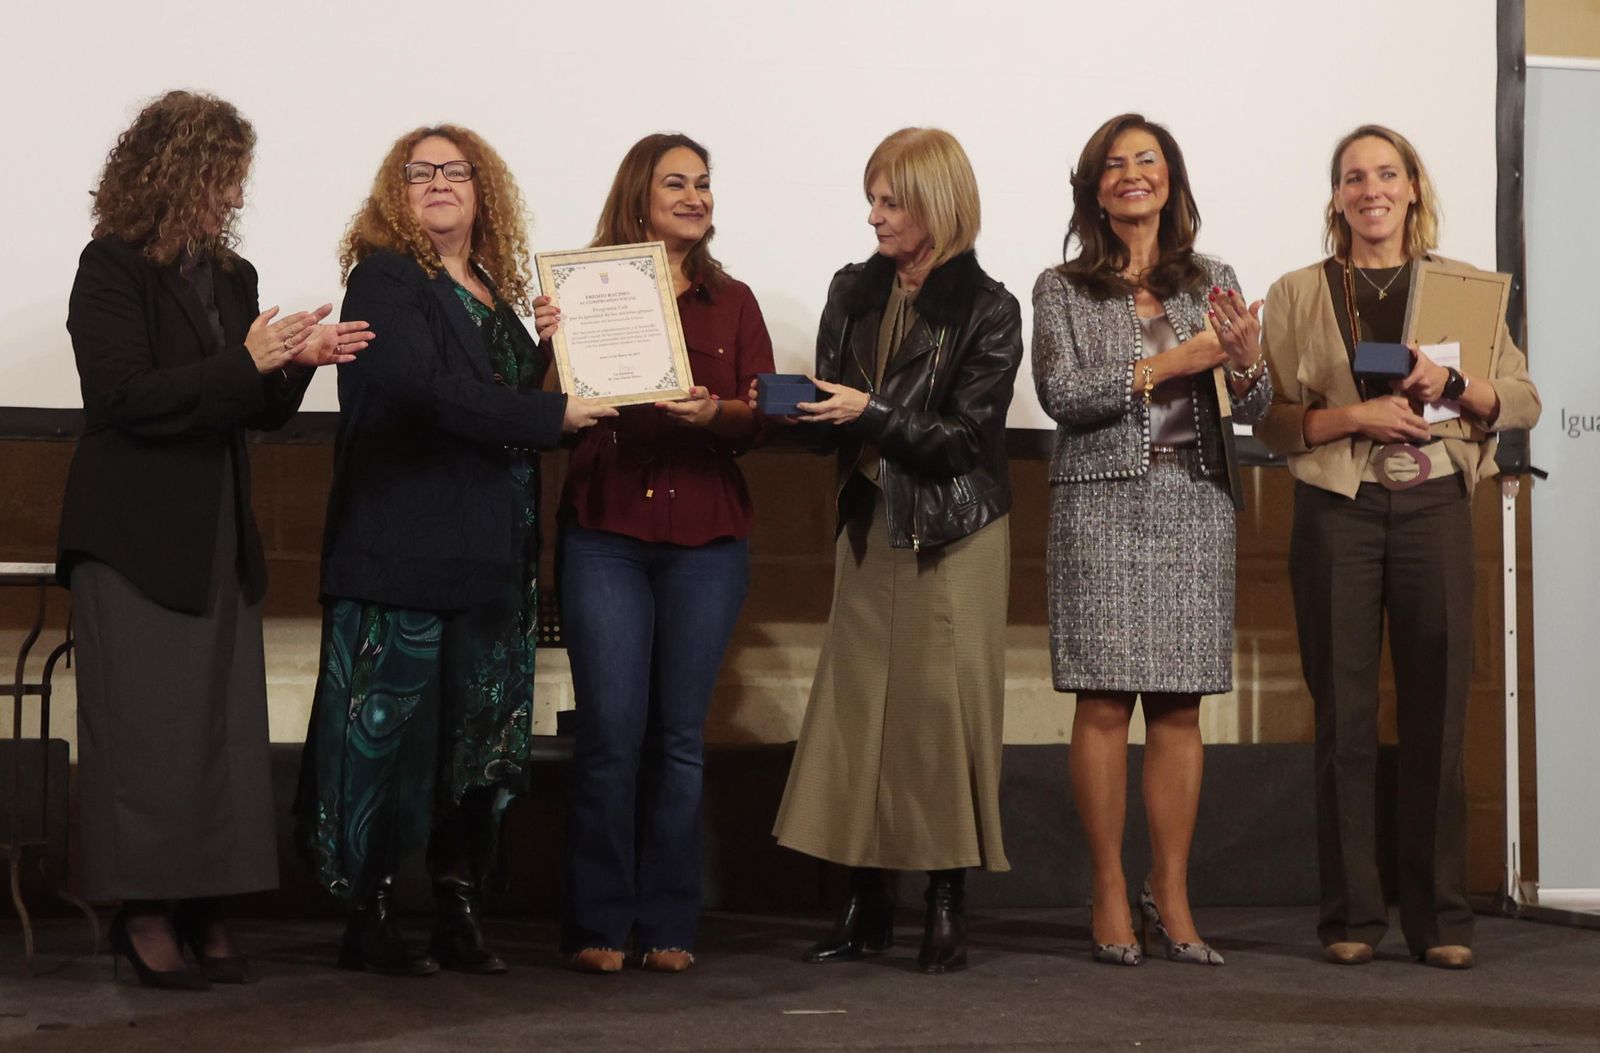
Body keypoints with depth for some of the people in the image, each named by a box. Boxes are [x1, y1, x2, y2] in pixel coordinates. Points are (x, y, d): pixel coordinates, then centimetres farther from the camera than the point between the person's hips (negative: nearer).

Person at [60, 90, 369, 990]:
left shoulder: (232, 276, 12)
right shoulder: (112, 268, -7)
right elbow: (125, 397, -16)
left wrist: (300, 361, -4)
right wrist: (246, 363, -19)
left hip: (218, 537, 7)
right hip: (135, 537, -7)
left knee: (225, 720, 4)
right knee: (147, 722, -4)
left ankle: (206, 909, 9)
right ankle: (146, 912, 3)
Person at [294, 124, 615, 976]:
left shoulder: (497, 291, 17)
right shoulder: (384, 277, -4)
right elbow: (426, 389, -19)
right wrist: (550, 416, -16)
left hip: (489, 551, 7)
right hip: (402, 547, -7)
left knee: (482, 730, 7)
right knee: (391, 729, -3)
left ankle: (459, 913, 15)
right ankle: (369, 920, 5)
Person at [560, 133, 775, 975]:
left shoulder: (732, 302, 14)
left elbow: (763, 417, 6)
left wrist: (714, 412, -14)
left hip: (705, 537, 2)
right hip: (606, 533, -2)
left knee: (679, 734, 3)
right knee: (611, 730, -6)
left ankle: (667, 926, 9)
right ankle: (599, 926, 2)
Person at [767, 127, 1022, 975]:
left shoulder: (986, 311, -6)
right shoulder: (853, 292, 9)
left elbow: (964, 437, -11)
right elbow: (832, 419, 10)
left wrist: (869, 413, -20)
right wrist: (801, 408, -10)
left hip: (955, 532, -4)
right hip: (869, 523, 5)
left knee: (944, 707, -4)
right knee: (855, 704, 2)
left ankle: (946, 906, 5)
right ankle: (864, 905, 10)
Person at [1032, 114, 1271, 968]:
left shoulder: (1212, 282, 13)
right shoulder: (1061, 290, 7)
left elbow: (1256, 413, 8)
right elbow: (1060, 394, -7)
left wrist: (1247, 361, -14)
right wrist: (1169, 365, -11)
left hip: (1194, 504, 2)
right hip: (1101, 504, -2)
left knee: (1180, 707, 2)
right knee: (1104, 703, -5)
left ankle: (1171, 894, 8)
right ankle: (1110, 895, 3)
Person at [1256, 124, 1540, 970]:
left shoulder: (1463, 288, 11)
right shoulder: (1298, 295, 8)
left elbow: (1524, 402, 7)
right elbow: (1271, 421, 2)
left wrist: (1454, 382, -10)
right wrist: (1354, 416, -13)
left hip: (1434, 509, 1)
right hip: (1336, 512, -1)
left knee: (1436, 712, 0)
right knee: (1344, 715, 0)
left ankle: (1439, 916, 7)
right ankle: (1351, 916, 7)